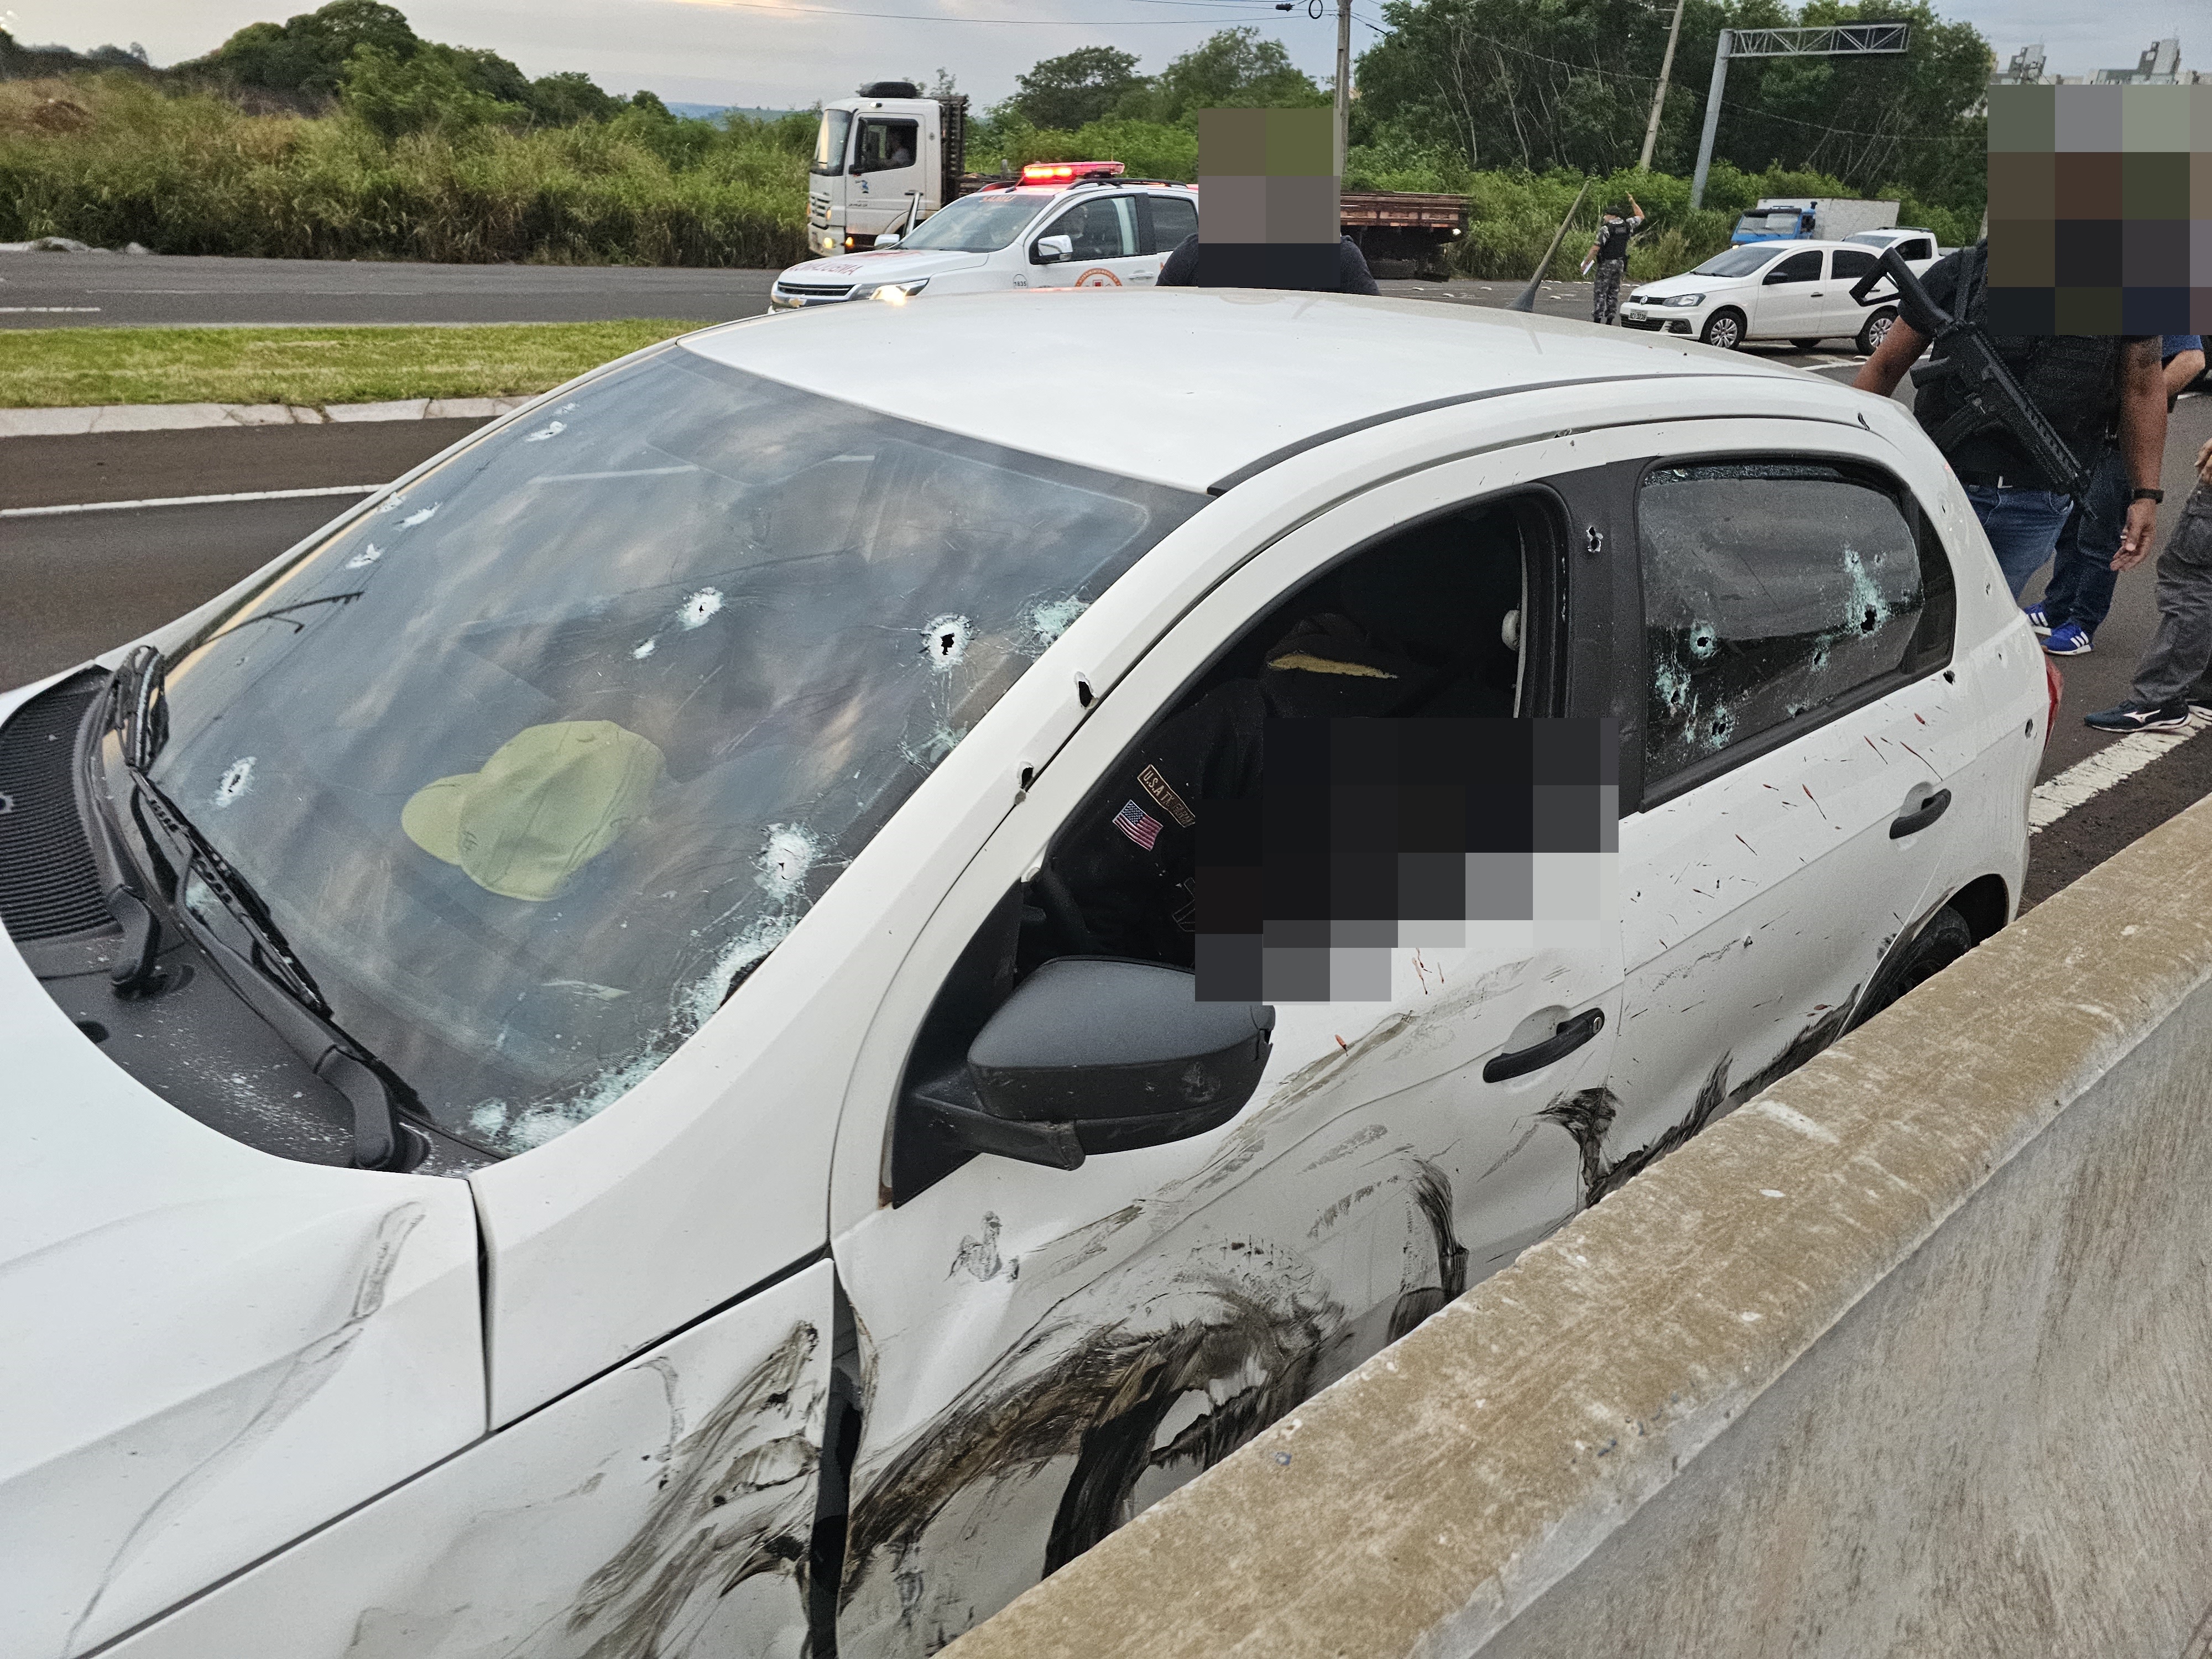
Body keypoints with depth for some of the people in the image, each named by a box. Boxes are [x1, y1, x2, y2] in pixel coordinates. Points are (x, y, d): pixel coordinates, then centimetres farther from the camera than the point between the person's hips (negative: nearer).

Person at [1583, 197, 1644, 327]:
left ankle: (1597, 319, -8)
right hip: (1620, 264, 6)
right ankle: (1610, 321, 9)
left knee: (1600, 292, -3)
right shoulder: (1627, 226, 5)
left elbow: (1596, 248, -20)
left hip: (1606, 264, -6)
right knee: (1614, 292, 11)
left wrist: (1586, 261, -10)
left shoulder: (1606, 229, -14)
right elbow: (1641, 216, 25)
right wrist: (1632, 202, 32)